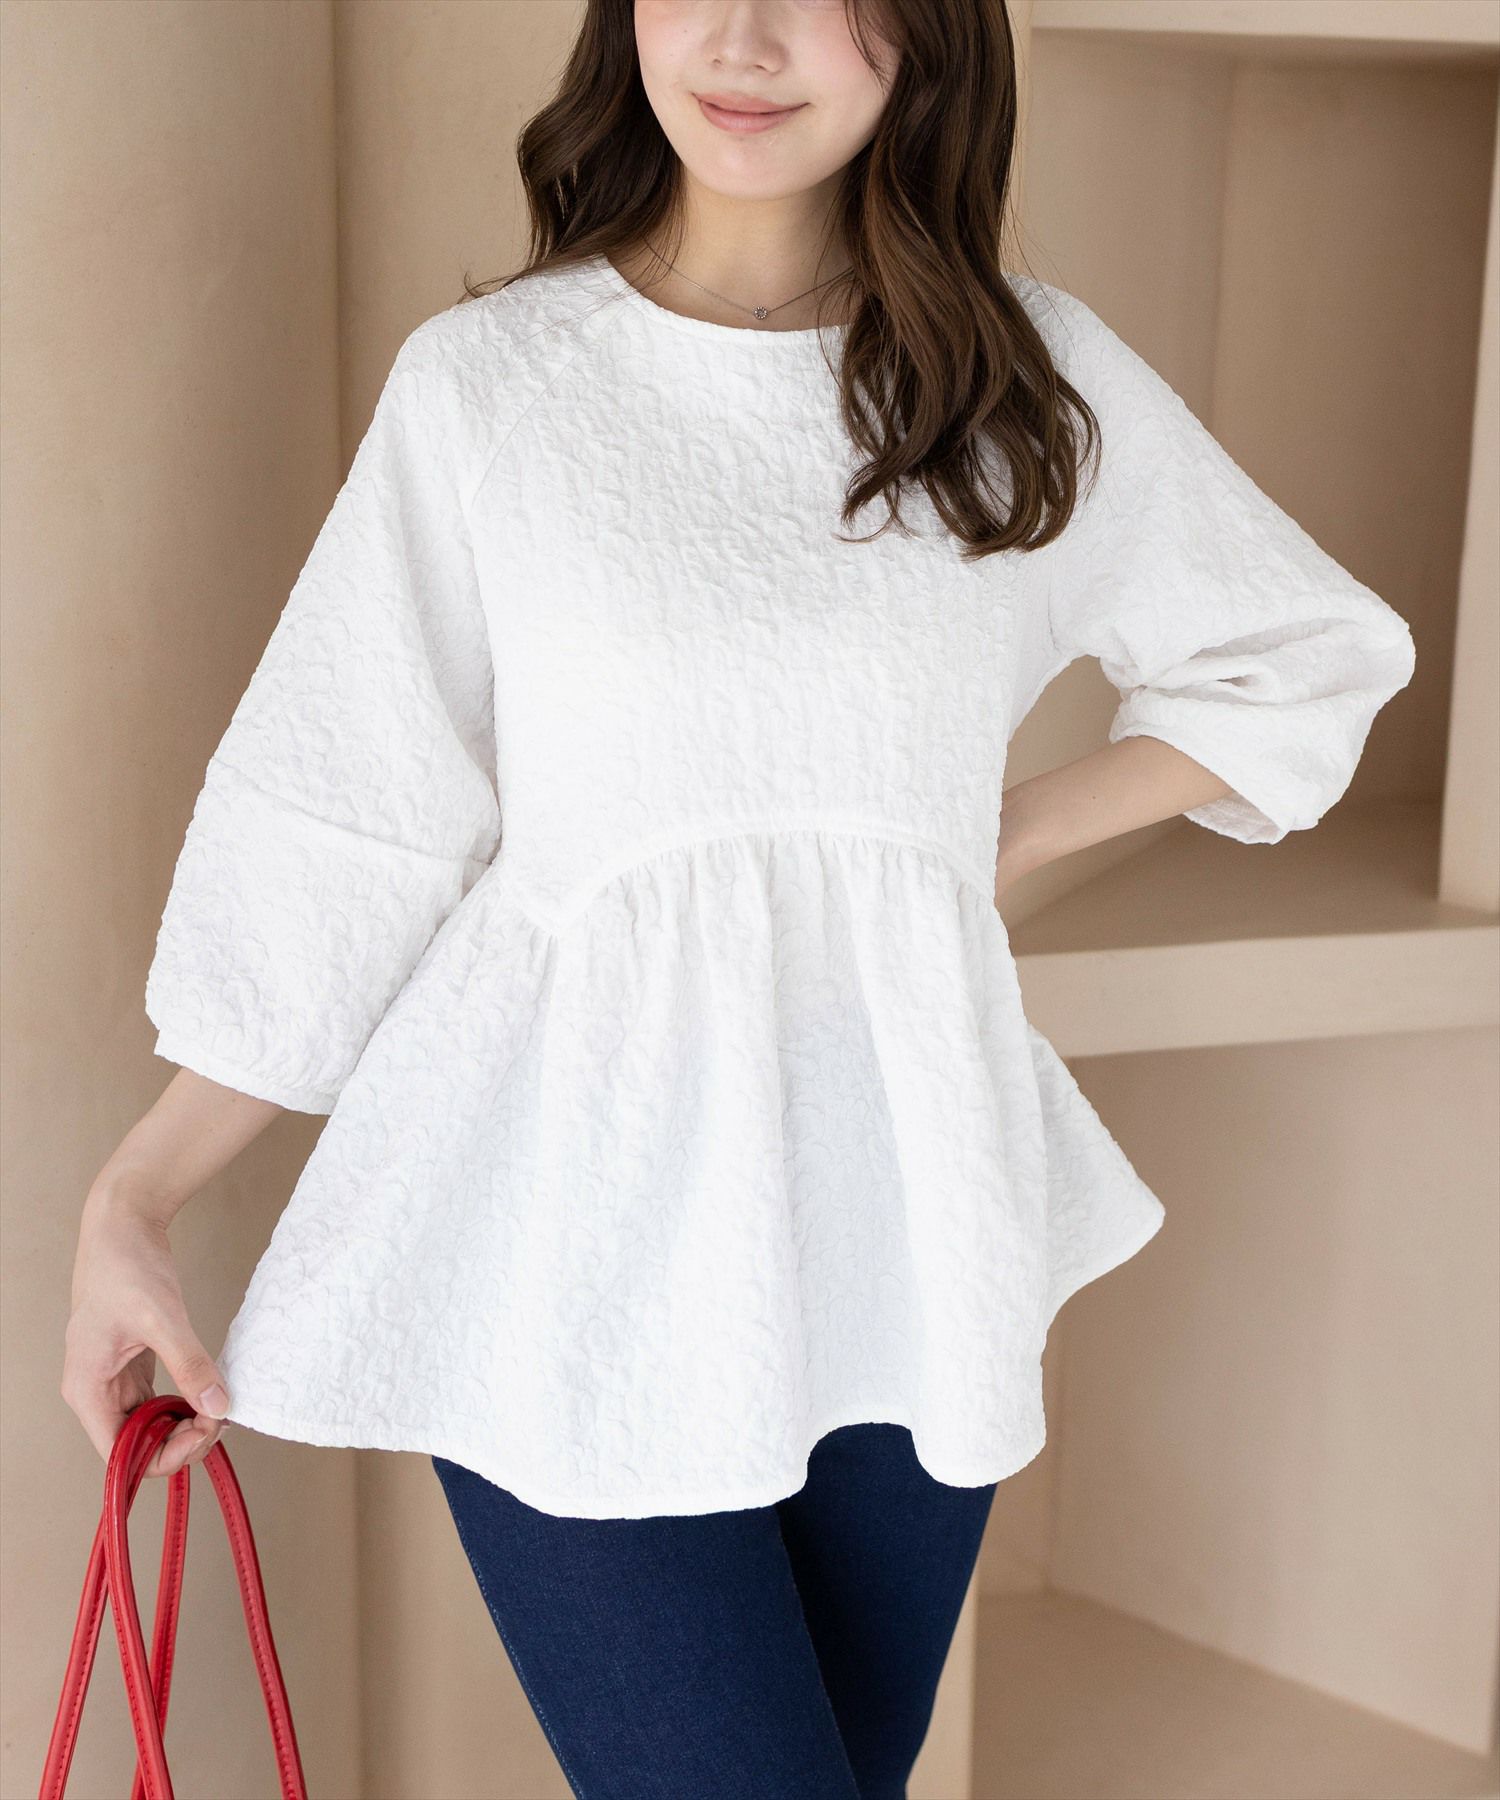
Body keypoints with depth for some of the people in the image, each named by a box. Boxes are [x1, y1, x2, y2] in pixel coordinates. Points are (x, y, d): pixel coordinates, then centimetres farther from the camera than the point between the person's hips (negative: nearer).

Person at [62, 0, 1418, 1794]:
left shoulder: (1032, 376, 4)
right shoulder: (479, 381, -1)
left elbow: (1305, 660, 17)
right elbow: (343, 829, 1)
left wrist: (1006, 838, 6)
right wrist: (129, 1197, -2)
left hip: (897, 1220, 3)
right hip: (579, 1233, -2)